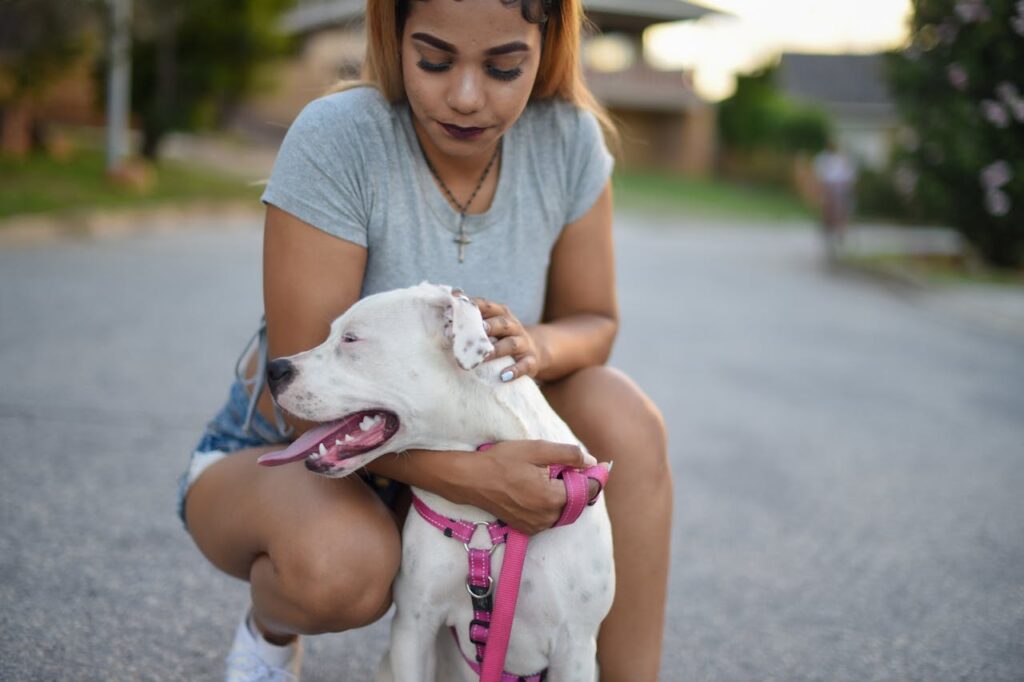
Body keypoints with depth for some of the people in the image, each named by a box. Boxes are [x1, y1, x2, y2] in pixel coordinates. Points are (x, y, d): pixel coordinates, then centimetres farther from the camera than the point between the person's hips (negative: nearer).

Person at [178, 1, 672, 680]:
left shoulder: (568, 139, -13)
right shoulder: (337, 139, -26)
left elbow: (594, 321, -4)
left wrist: (537, 347, -29)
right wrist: (471, 475, -41)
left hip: (447, 445, 4)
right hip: (287, 457, -3)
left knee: (620, 412, -22)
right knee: (341, 563, -36)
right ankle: (272, 624, 2)